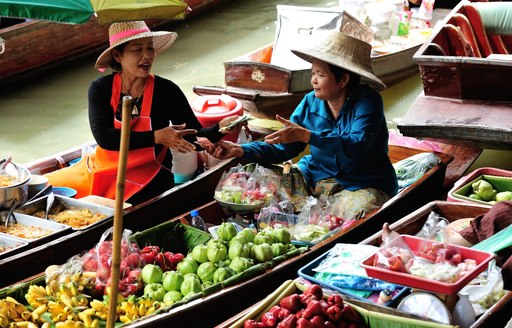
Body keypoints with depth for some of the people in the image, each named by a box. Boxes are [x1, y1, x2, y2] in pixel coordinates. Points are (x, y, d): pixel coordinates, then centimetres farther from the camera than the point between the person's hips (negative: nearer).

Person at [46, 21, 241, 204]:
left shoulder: (166, 90, -7)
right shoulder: (101, 89, -4)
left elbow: (195, 137, -6)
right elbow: (103, 137, -18)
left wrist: (220, 128, -28)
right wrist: (156, 137, -26)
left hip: (148, 182, -3)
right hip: (101, 171, 3)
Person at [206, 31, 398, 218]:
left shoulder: (368, 101, -15)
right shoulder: (310, 102, 2)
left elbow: (358, 145, -31)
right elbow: (283, 147, 2)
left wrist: (306, 135, -37)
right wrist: (240, 150, -13)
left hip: (364, 185, -4)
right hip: (316, 177, 4)